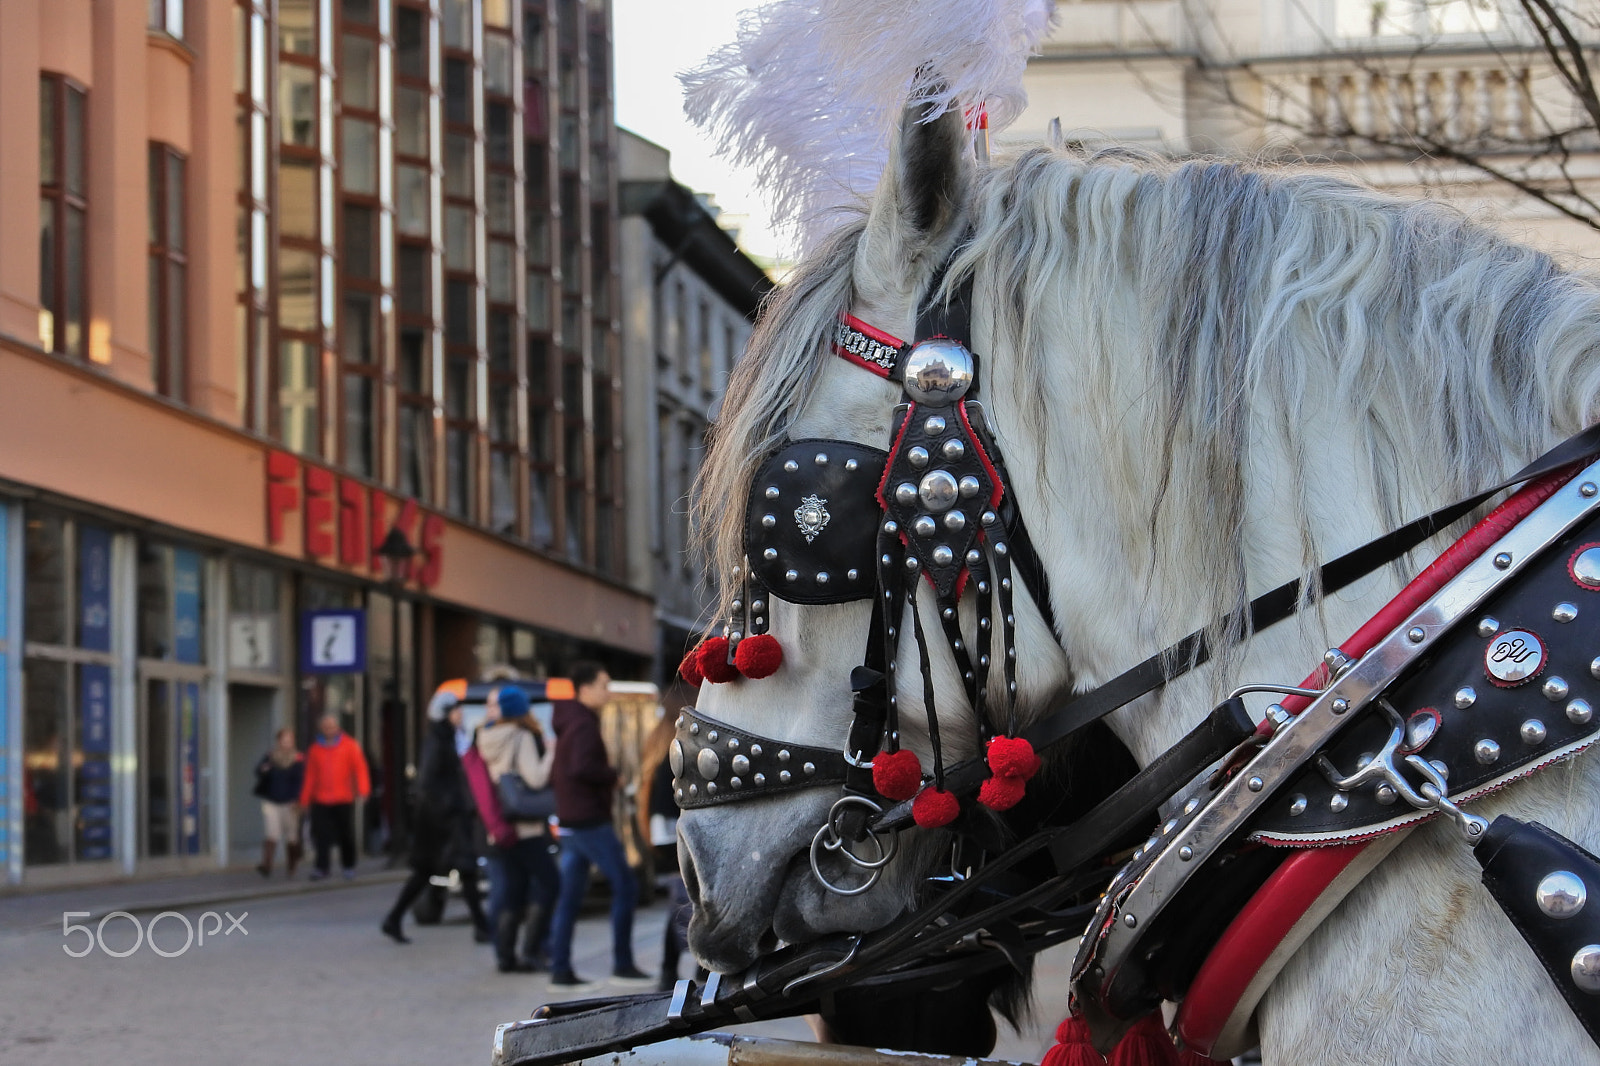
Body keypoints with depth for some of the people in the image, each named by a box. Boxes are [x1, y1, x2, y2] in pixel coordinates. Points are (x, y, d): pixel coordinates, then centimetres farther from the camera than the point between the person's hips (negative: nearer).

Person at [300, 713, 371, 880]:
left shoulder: (350, 746, 5)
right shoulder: (314, 750, 11)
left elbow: (360, 768, 0)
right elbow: (310, 776, 14)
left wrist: (363, 789, -14)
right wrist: (305, 799, 11)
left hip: (344, 799, -1)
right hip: (320, 801, 1)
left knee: (346, 835, 4)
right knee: (322, 835, -9)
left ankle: (349, 866, 18)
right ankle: (321, 868, -8)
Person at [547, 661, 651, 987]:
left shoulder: (569, 724, 18)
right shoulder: (584, 725, -14)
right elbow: (582, 767, -28)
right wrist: (612, 776, -14)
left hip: (571, 822, 10)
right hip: (589, 821, -10)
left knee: (570, 896, 8)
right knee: (624, 886, -5)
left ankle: (560, 970, 6)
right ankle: (622, 964, -5)